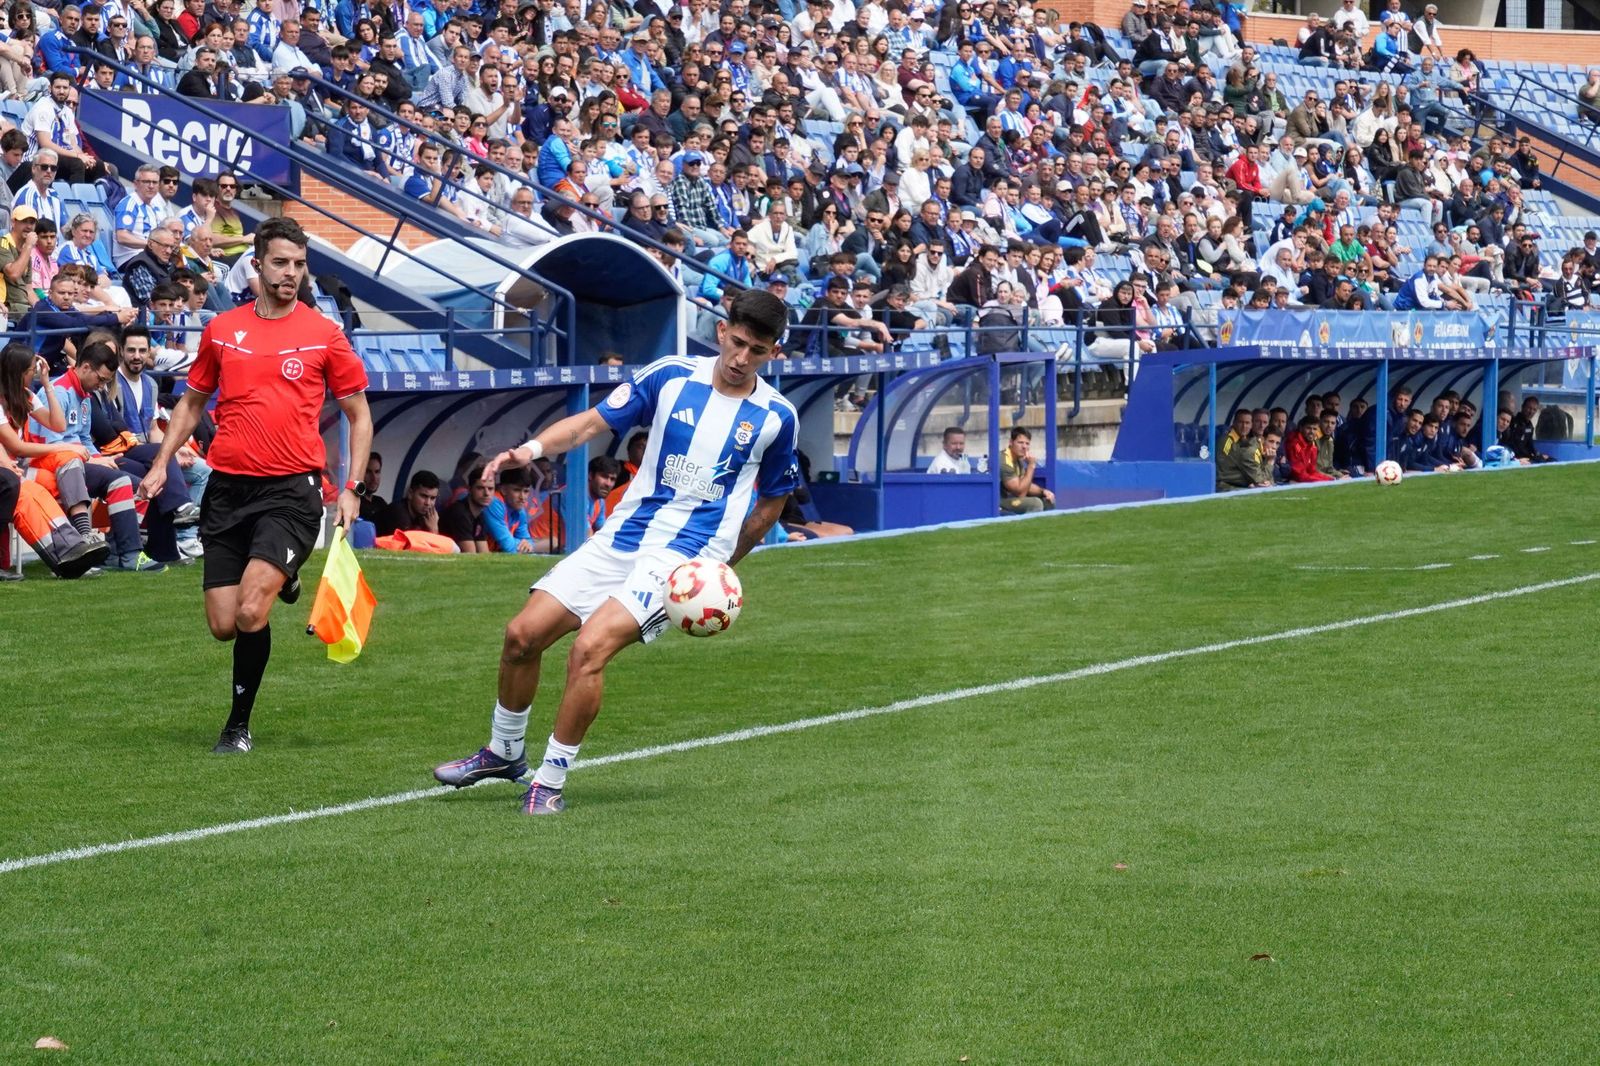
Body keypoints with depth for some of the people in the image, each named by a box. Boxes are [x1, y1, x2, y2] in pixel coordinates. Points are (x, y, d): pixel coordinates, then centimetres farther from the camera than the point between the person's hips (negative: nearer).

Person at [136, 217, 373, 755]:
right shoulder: (222, 329, 9)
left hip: (291, 489, -3)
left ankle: (238, 725, -2)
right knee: (223, 625, 2)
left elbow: (358, 414, 8)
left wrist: (352, 488, -1)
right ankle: (280, 582, 37)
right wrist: (161, 463, 11)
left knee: (250, 612, -20)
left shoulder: (323, 333, 2)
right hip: (227, 487, 4)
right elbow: (193, 401, 22)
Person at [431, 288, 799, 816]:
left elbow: (773, 498, 14)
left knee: (589, 648, -23)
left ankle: (550, 782, -10)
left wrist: (723, 562, 9)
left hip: (686, 555, -4)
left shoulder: (776, 416, -1)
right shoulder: (672, 375, 1)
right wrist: (535, 447, -17)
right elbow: (594, 421, 1)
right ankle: (503, 752, 26)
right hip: (621, 535, 4)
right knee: (522, 634, 1)